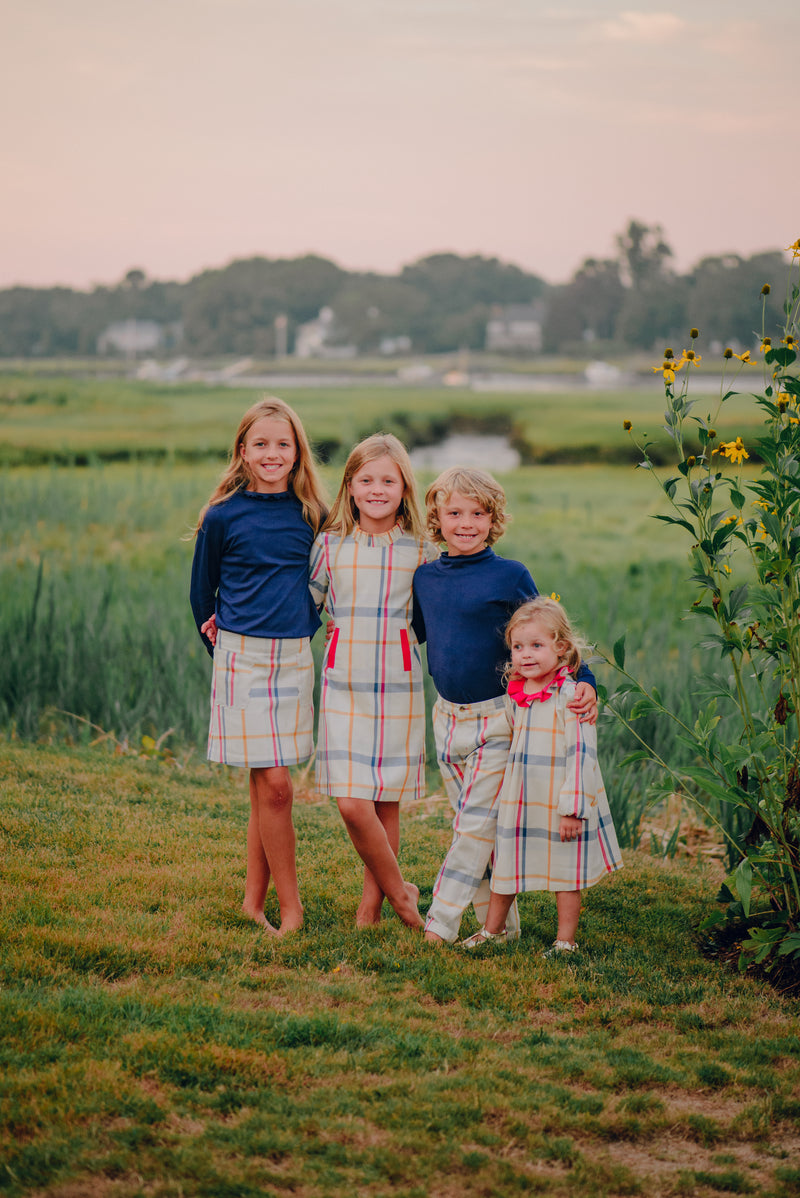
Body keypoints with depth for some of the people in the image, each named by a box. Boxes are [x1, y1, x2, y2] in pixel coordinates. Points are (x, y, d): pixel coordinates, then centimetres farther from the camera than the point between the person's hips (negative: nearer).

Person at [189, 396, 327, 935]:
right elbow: (202, 592, 9)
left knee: (268, 788, 7)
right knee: (274, 786, -8)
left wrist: (304, 628, 13)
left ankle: (253, 900, 18)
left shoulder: (311, 515, 5)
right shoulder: (223, 517, -3)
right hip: (243, 656, -3)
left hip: (295, 658, 3)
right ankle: (291, 910, -1)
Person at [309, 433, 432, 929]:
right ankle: (398, 892, 12)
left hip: (399, 687, 0)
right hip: (344, 686, 0)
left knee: (387, 803, 4)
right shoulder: (330, 545, 4)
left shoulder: (420, 550, 4)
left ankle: (370, 908, 16)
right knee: (352, 804, -8)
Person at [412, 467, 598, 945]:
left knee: (476, 824, -6)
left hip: (498, 718, -5)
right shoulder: (425, 578, 5)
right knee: (475, 828, 10)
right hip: (448, 718, 5)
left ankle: (439, 925, -2)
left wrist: (583, 682, -14)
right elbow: (412, 633, 22)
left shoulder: (510, 576, -8)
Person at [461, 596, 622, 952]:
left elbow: (581, 754, -18)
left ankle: (565, 941, 19)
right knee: (505, 863, 15)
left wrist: (572, 807, -19)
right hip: (518, 800, 6)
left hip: (558, 803, -6)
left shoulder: (569, 697, -17)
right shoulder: (514, 695, 4)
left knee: (566, 870, 7)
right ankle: (493, 929, 31)